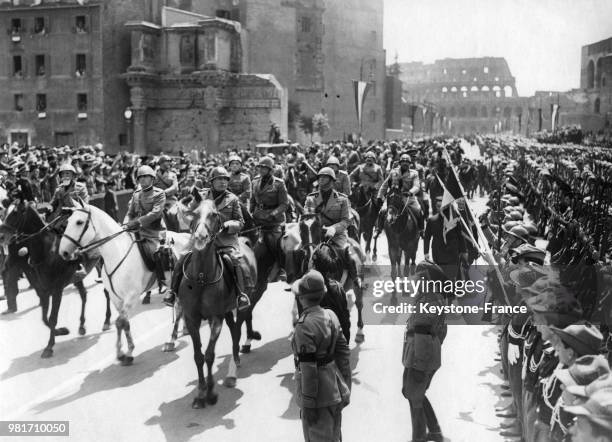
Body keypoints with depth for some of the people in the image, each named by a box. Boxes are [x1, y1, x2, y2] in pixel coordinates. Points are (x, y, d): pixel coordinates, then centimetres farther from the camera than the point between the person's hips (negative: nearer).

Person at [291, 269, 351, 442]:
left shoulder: (305, 326, -22)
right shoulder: (331, 316, 3)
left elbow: (308, 368, -22)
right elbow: (344, 351, 8)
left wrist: (308, 404, -17)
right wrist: (345, 385, 16)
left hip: (319, 395, -8)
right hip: (335, 391, 8)